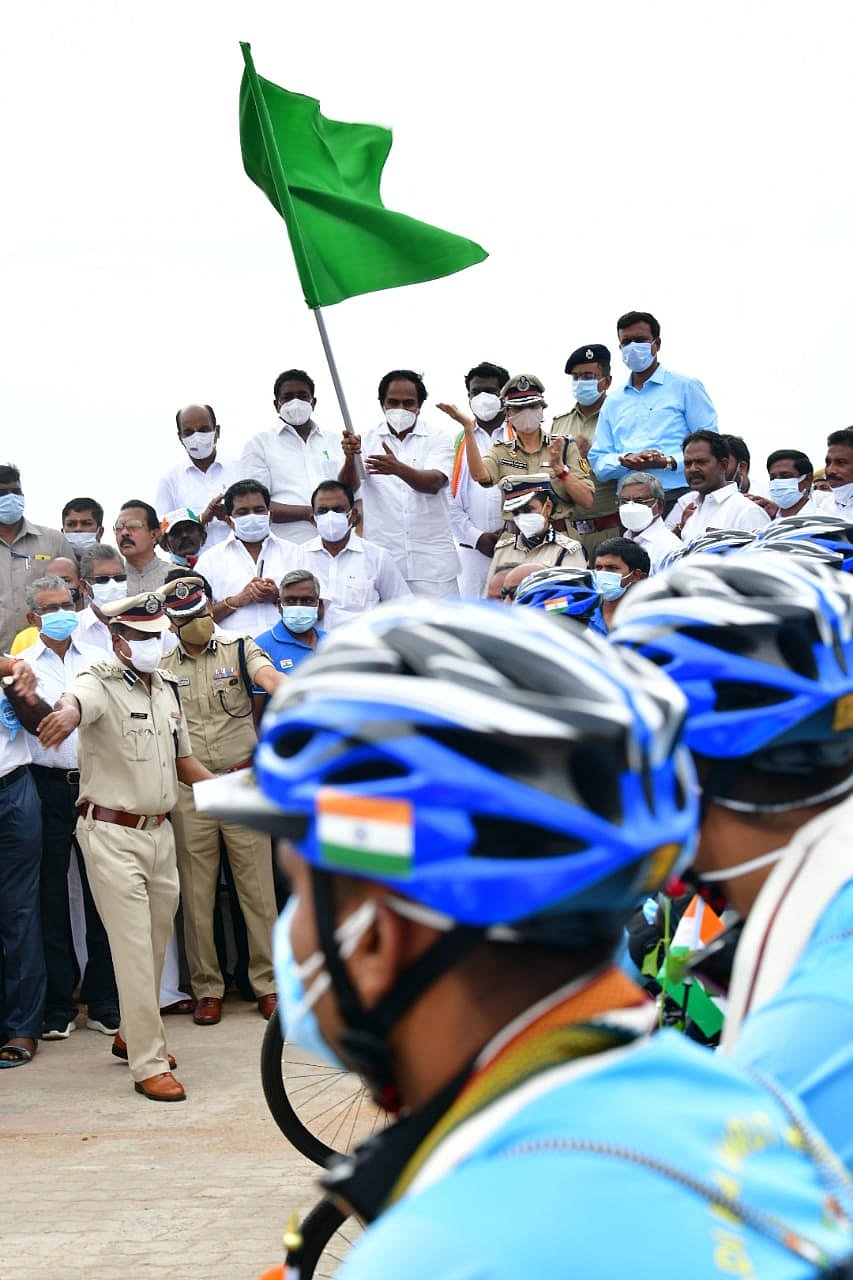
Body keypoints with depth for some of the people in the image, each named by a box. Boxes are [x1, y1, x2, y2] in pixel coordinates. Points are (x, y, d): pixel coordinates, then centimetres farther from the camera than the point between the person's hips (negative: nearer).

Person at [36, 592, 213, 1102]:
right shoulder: (100, 684, -11)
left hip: (160, 831, 7)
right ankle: (149, 1064, -1)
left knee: (157, 940, 16)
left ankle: (133, 1035, 35)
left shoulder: (168, 688, 12)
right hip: (112, 834, -7)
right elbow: (77, 700, -37)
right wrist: (67, 714, -62)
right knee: (134, 949, -7)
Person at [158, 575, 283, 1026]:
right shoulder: (161, 666, 7)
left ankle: (268, 983, 9)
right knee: (197, 895, 5)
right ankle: (207, 989, 15)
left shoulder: (239, 649, 2)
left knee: (258, 886, 1)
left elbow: (268, 676, -18)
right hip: (189, 790, 2)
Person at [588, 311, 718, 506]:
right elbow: (598, 461, 17)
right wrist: (625, 461, -5)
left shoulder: (686, 387, 10)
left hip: (678, 496, -3)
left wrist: (669, 462, -13)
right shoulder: (613, 402, 23)